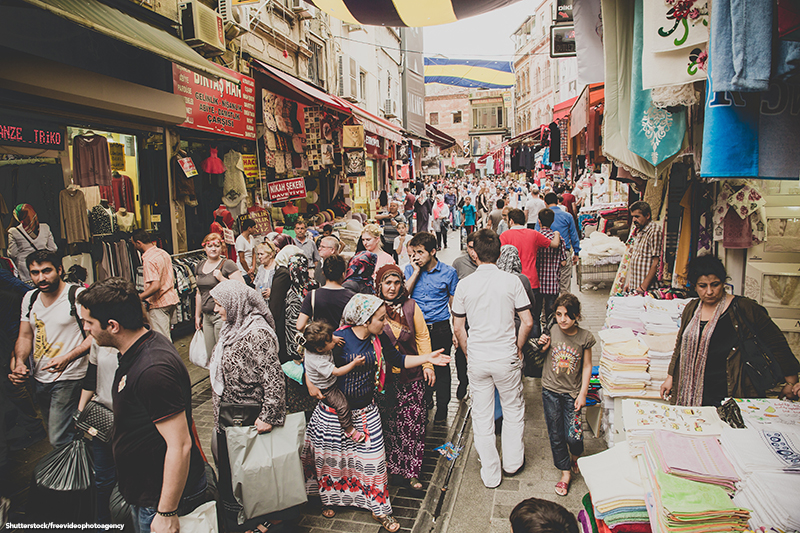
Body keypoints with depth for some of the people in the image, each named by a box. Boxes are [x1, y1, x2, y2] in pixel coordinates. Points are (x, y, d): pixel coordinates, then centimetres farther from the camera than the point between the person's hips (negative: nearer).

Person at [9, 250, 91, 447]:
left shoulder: (78, 295, -12)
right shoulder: (29, 298, 9)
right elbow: (24, 336, 13)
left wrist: (67, 358, -27)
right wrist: (19, 363, -5)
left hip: (68, 379, -7)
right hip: (39, 379, 7)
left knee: (59, 440, -10)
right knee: (53, 433, 19)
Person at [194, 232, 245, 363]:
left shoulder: (227, 264, -8)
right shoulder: (200, 266, 14)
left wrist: (221, 278, -20)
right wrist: (197, 315, 22)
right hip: (206, 316, 7)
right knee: (209, 354, 12)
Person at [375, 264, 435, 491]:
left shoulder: (410, 306, -1)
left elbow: (422, 336, 7)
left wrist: (428, 364, 2)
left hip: (411, 374, 1)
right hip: (384, 377, -1)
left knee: (413, 423, 2)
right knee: (389, 423, 7)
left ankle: (411, 472, 14)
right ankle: (391, 467, 27)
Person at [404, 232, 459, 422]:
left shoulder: (449, 272, -3)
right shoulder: (410, 270, 3)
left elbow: (454, 303, 4)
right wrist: (416, 271, -11)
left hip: (440, 329, -2)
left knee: (441, 369, 7)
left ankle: (442, 408, 26)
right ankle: (425, 400, 39)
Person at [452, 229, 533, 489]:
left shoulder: (464, 285, -6)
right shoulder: (511, 281, -9)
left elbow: (458, 327, -1)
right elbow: (527, 322, -7)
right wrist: (517, 348, 8)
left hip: (477, 360, 1)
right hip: (506, 358, -1)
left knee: (482, 416, 13)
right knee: (513, 409, 21)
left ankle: (490, 474, 25)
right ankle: (513, 462, 36)